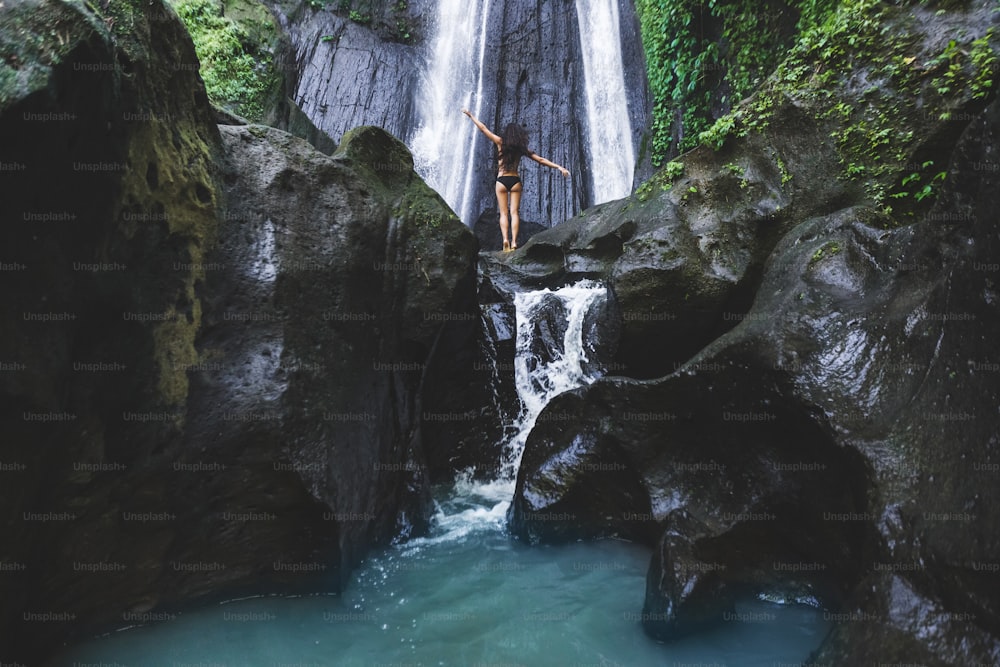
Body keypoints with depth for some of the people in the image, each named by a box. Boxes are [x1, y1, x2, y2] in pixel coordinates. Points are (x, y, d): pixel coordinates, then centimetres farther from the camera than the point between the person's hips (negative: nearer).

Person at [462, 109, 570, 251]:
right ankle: (514, 242, -10)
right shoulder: (522, 148, 4)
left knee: (503, 213, 2)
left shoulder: (500, 143, -1)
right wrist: (559, 167, 6)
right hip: (515, 181, 1)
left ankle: (505, 239, -16)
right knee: (515, 212, 1)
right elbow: (541, 160, 3)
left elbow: (483, 128, 4)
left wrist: (470, 115, 14)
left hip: (501, 181, -1)